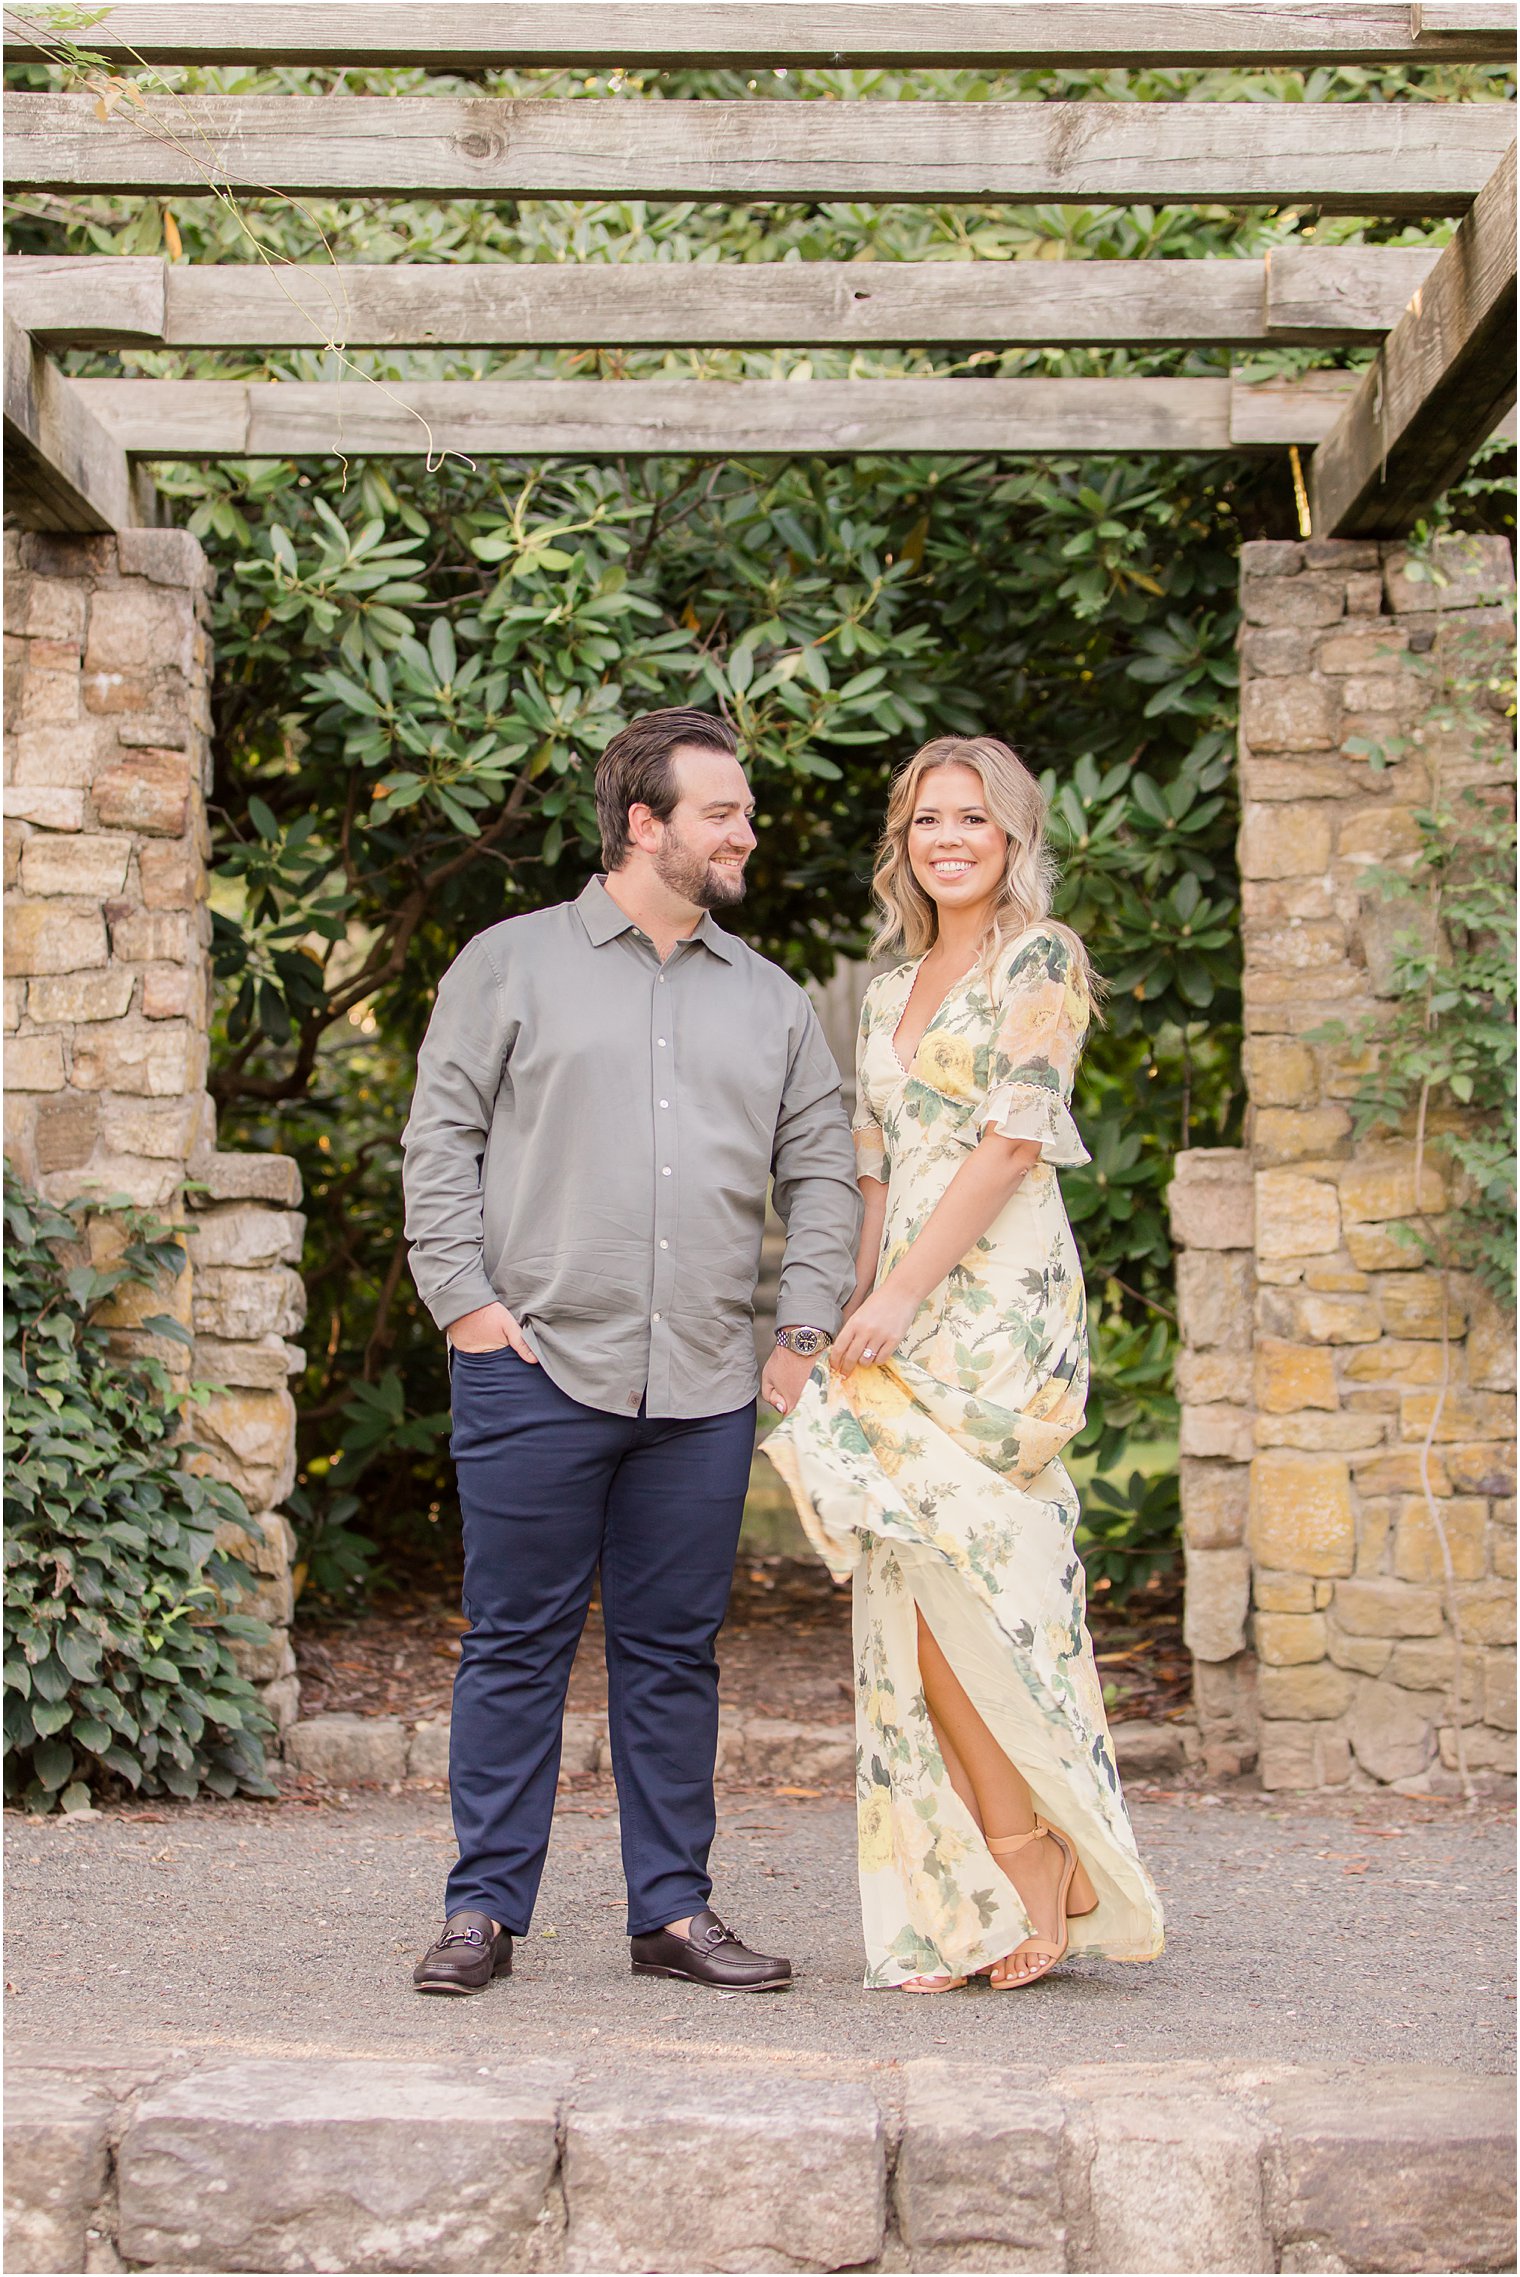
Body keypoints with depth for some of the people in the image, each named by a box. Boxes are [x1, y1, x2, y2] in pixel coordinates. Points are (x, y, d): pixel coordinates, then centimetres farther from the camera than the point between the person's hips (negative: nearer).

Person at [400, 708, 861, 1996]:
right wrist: (465, 1299, -5)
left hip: (703, 1389, 3)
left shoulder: (771, 1000, 15)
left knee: (674, 1651, 7)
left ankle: (675, 1911, 13)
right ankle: (486, 1910, 7)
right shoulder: (514, 964, 6)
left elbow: (822, 1170, 16)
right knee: (517, 1646, 0)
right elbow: (442, 1139, 3)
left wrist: (807, 1326, 6)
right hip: (537, 1368, -3)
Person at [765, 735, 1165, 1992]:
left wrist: (900, 1292, -15)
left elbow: (1015, 1138, -12)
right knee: (926, 1598, 2)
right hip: (907, 1312, 7)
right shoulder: (893, 990, 20)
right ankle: (972, 1911, 5)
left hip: (999, 1299, -7)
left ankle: (1024, 1853, -3)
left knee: (936, 1581, -15)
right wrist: (857, 1314, 9)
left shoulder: (1041, 958, -3)